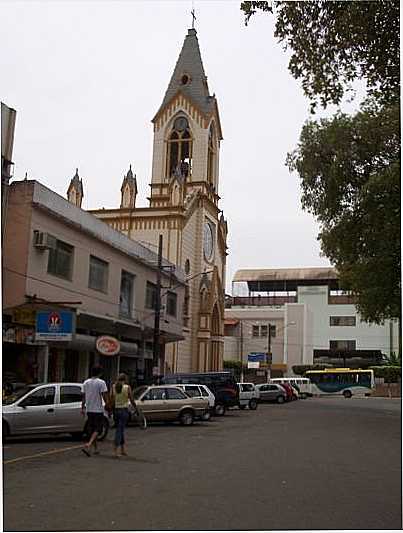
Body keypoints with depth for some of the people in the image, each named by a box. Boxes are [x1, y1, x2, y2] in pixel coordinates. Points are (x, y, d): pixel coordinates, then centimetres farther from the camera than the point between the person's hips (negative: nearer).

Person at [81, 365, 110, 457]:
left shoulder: (86, 382, 7)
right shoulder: (101, 382, -10)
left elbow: (83, 396, 12)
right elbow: (105, 396, -14)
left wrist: (82, 407, 19)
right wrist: (108, 406, -7)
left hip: (89, 409, 6)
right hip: (98, 409, -6)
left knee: (91, 429, 15)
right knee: (97, 429, 0)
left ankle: (96, 448, 23)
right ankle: (88, 445, -19)